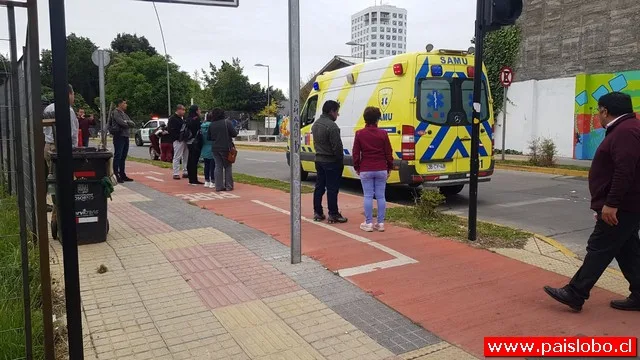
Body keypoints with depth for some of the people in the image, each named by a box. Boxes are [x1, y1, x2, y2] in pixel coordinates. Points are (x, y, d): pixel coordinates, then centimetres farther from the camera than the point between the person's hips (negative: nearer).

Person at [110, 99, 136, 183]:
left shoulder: (124, 114, 22)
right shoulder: (115, 112, -4)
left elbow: (133, 124, 13)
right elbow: (121, 123, -17)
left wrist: (127, 122, -6)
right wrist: (129, 124, 2)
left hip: (125, 136, 8)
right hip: (119, 136, -8)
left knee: (123, 157, 11)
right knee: (117, 156, -8)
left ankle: (122, 174, 18)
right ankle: (116, 175, -7)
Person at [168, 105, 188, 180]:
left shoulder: (183, 118, 17)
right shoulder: (172, 119, -7)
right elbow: (171, 130, -14)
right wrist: (178, 137, -20)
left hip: (185, 140, 8)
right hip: (178, 140, -8)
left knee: (186, 157, 10)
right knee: (177, 157, -6)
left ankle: (185, 172, 18)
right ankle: (176, 174, -2)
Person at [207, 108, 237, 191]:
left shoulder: (211, 125, 3)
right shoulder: (227, 122, -9)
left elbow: (209, 137, 8)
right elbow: (234, 134, -11)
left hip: (215, 148, 3)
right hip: (226, 148, -3)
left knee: (218, 167, 7)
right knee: (227, 167, 6)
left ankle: (218, 186, 5)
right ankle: (229, 186, 5)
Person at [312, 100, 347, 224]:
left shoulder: (316, 124, 11)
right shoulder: (331, 126, -20)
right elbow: (337, 147, -20)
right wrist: (341, 161, -10)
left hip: (319, 160, 9)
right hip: (331, 162, -9)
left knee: (319, 187, 13)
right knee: (332, 189, -2)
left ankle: (317, 213, 19)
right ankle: (333, 215, 4)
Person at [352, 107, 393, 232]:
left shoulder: (359, 134, -2)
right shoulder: (383, 134, -1)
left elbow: (356, 153, 1)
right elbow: (388, 153, 3)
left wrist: (357, 168, 12)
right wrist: (390, 168, 14)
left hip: (365, 170, -1)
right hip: (381, 170, 1)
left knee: (368, 196, 3)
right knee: (380, 196, 6)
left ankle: (368, 223, 6)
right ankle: (380, 223, 10)